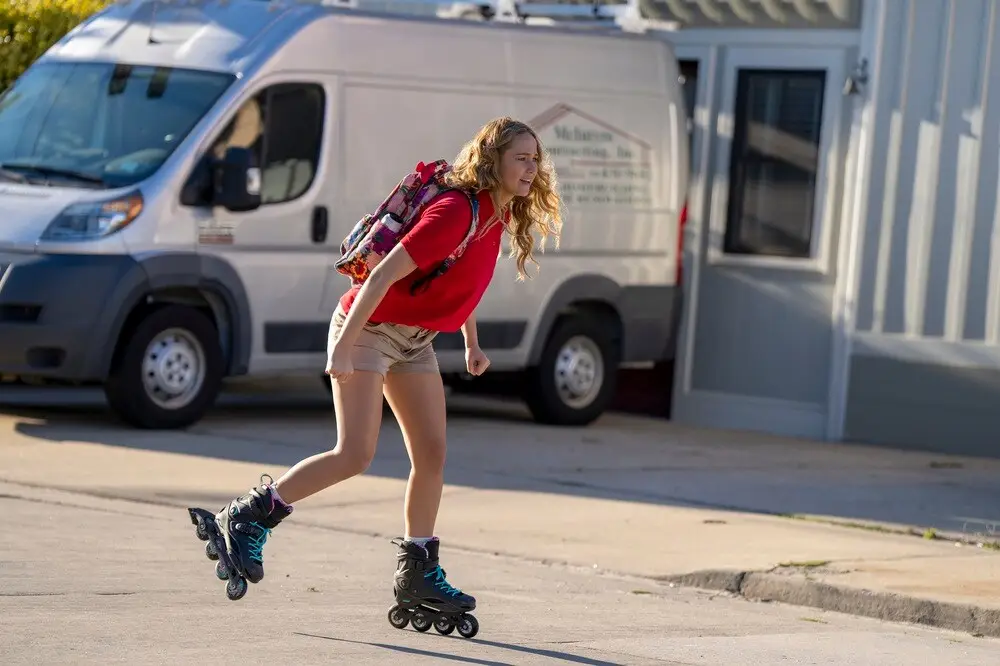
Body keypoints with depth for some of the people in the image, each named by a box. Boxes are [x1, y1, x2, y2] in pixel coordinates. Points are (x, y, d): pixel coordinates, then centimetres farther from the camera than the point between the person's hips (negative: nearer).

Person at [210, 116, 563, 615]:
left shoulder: (497, 215, 2)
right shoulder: (456, 212, -26)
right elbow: (384, 274, -28)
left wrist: (471, 344, 23)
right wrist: (344, 345, -30)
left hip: (414, 339, 9)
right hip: (370, 326, -9)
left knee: (431, 453, 6)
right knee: (355, 455, -15)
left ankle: (419, 569, 16)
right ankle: (247, 518, -4)